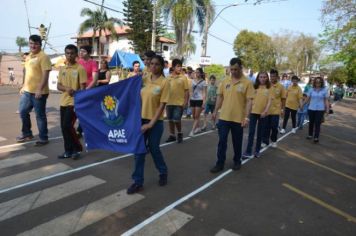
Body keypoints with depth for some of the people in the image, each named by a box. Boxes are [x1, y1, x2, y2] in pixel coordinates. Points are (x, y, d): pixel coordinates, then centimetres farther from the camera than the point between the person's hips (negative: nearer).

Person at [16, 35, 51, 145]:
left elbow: (45, 75, -19)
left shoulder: (43, 56, -12)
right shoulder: (28, 57, 16)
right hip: (27, 91, 9)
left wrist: (40, 89, -24)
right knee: (23, 112, 16)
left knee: (40, 115, -1)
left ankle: (43, 138, 11)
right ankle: (27, 134, 34)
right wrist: (23, 87, 22)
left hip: (39, 92, -9)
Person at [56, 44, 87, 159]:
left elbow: (83, 87, -9)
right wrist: (67, 88, -14)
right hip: (63, 102, 6)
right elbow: (58, 85, 9)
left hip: (74, 102, -6)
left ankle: (77, 148, 7)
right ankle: (68, 150, 18)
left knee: (68, 125, -10)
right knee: (63, 127, 7)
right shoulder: (62, 69, 12)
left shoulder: (80, 69, -6)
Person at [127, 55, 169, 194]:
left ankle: (163, 173, 37)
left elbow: (162, 105, -12)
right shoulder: (144, 79, 5)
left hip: (155, 122, -4)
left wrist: (151, 123, -15)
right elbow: (139, 98, 14)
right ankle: (138, 182, 18)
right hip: (141, 119, 4)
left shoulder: (164, 83, -9)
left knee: (154, 149, 9)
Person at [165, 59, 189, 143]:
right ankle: (172, 135, 25)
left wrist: (185, 102, -10)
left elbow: (186, 91, -4)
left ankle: (180, 134, 19)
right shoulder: (169, 77, 6)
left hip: (179, 103, -4)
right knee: (170, 120, 10)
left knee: (176, 120, -7)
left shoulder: (183, 77, -4)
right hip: (169, 102, 4)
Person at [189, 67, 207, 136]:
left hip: (199, 100, -6)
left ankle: (192, 131, -5)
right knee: (194, 116, 10)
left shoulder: (203, 82, -3)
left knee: (197, 116, -4)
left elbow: (204, 93, -6)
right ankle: (198, 128, 28)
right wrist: (190, 99, 12)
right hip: (193, 99, 6)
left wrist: (204, 102, -14)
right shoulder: (193, 80, 11)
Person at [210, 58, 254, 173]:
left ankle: (237, 161, 32)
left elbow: (249, 101, -10)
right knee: (222, 141, 5)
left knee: (237, 142, 13)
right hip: (224, 117, 3)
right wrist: (215, 111, 8)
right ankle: (220, 163, 16)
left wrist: (246, 117, -17)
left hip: (238, 118, -2)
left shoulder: (247, 83, -7)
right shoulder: (225, 81, 4)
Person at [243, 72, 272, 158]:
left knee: (260, 133, 9)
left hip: (263, 113, 0)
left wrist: (265, 111, -19)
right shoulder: (255, 87, 4)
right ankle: (248, 152, 1)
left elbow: (269, 101, -6)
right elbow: (251, 99, 6)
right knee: (251, 132, -2)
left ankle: (257, 151, 22)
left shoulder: (269, 88, 0)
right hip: (253, 112, 1)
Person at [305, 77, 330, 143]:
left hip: (320, 109, -2)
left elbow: (326, 100, 0)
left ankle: (316, 137, 2)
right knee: (311, 122, 11)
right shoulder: (312, 90, 2)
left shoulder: (324, 90, -1)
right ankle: (310, 135, 26)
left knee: (318, 123, -3)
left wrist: (327, 109, -4)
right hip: (311, 109, 2)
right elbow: (307, 99, 9)